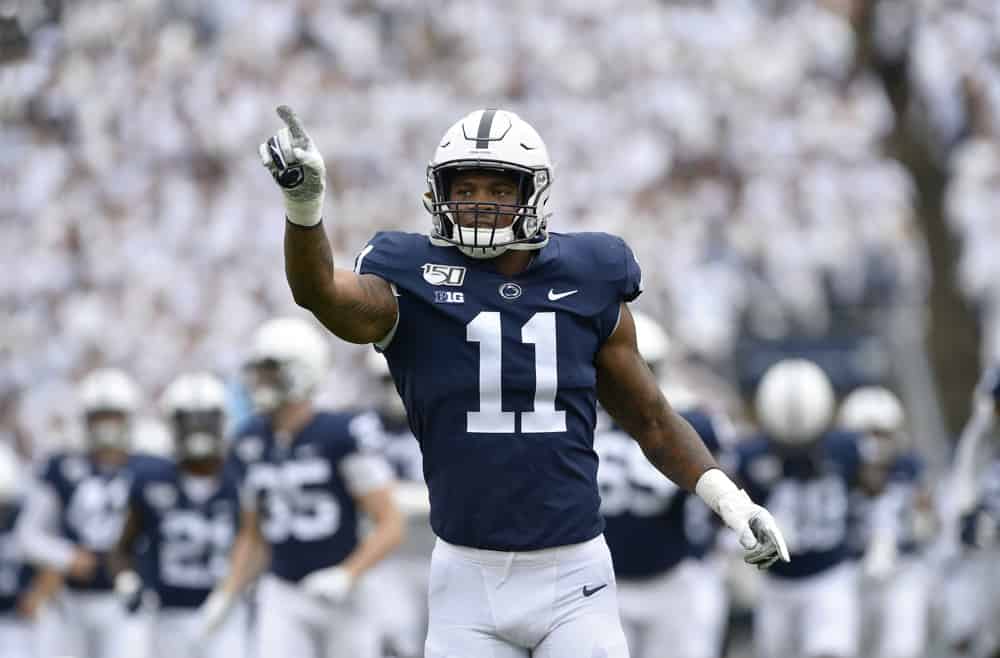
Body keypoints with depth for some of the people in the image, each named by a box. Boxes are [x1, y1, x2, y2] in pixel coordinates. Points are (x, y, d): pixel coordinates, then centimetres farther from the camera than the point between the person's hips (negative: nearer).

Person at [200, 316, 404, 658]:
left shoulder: (342, 435, -12)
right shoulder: (251, 443, 6)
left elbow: (391, 526, -11)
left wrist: (346, 576, -23)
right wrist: (227, 594, 6)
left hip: (343, 596, -4)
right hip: (283, 598, 4)